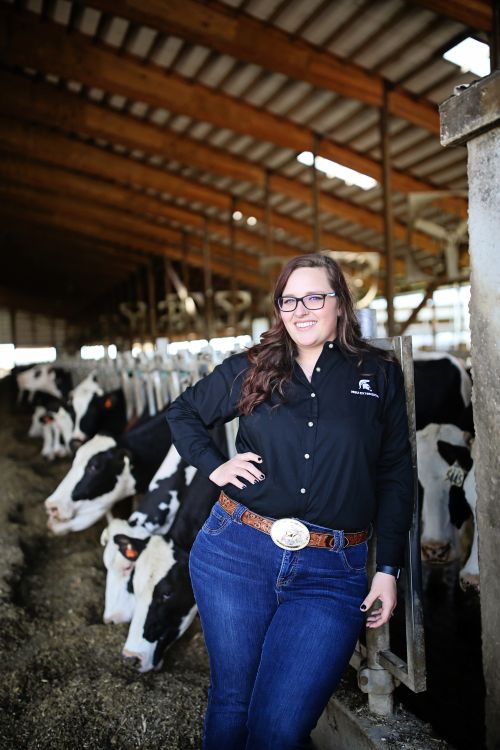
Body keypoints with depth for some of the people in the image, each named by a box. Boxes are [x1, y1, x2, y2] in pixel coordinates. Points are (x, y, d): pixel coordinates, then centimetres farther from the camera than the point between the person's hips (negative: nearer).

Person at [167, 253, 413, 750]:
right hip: (235, 552, 2)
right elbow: (183, 412, 19)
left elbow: (395, 477, 5)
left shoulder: (380, 375, 4)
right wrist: (212, 465, 3)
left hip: (333, 573, -1)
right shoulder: (250, 369, 6)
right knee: (231, 704, 14)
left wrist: (388, 569, 0)